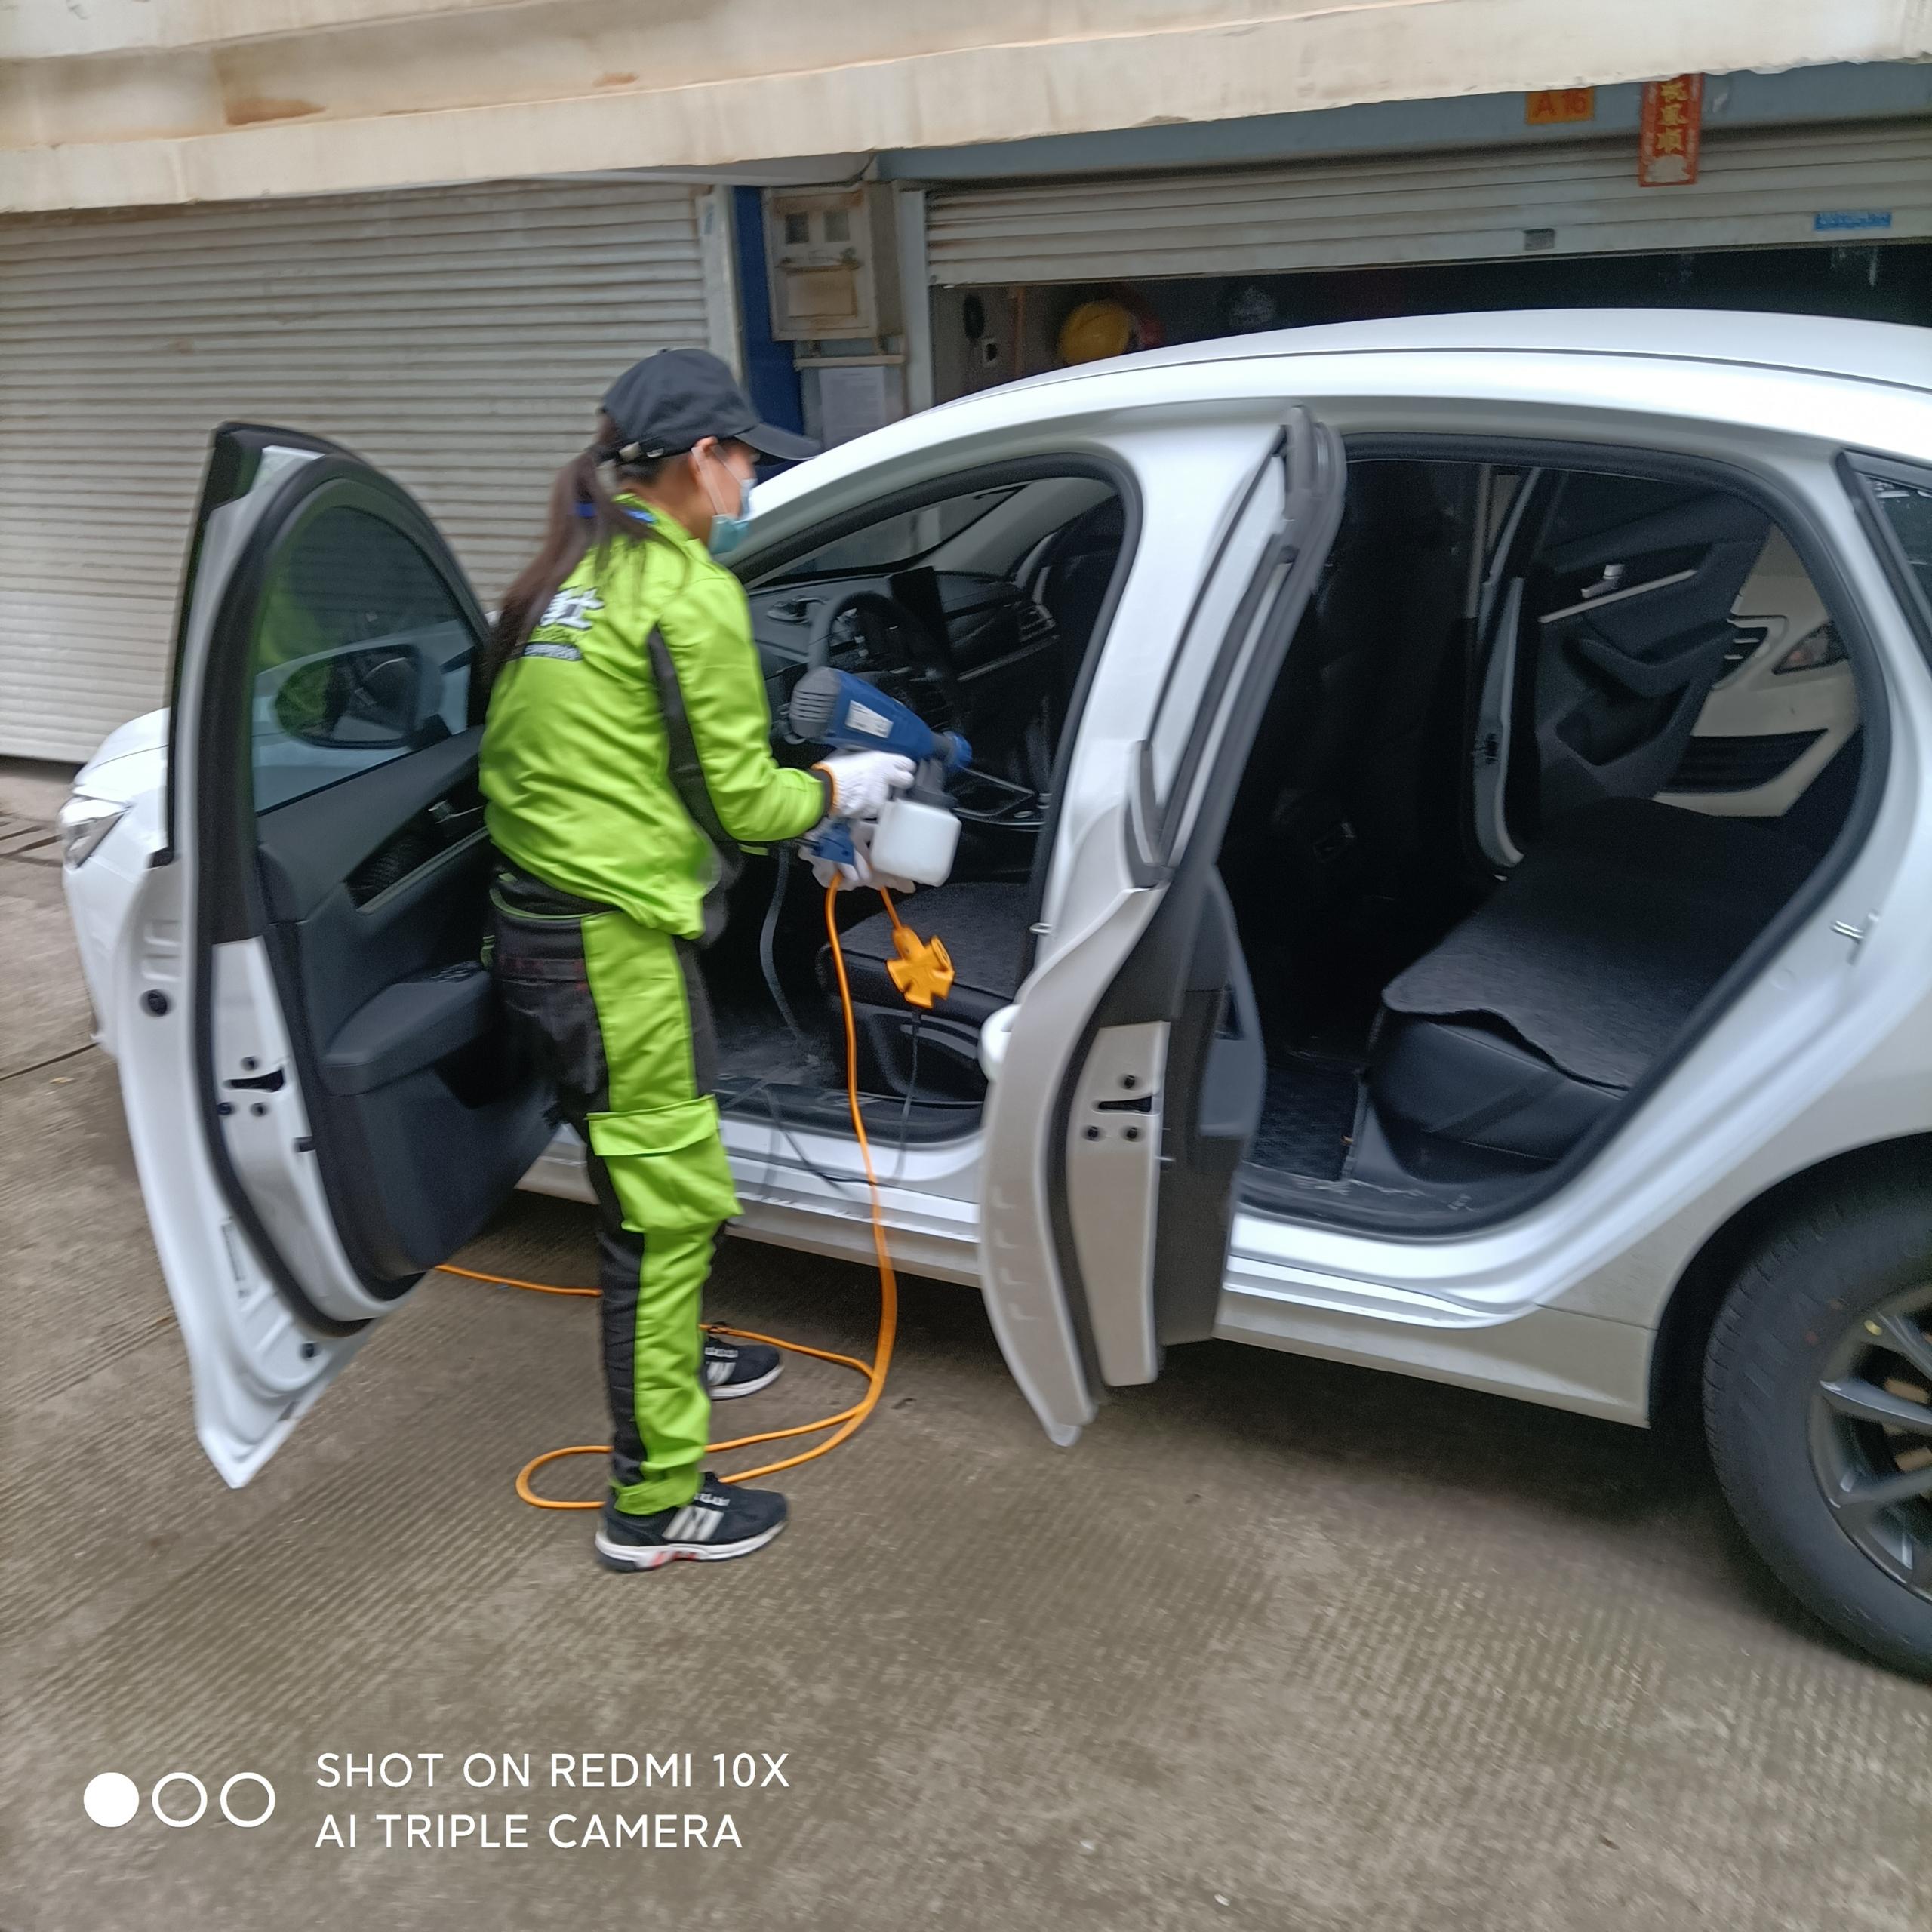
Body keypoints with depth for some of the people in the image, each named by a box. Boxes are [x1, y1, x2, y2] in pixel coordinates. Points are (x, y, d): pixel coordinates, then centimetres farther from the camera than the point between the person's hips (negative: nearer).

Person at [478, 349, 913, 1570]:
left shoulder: (566, 575, 14)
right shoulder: (689, 589, -14)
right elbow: (739, 798, -13)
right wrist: (841, 789, 7)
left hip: (539, 916, 10)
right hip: (619, 935, -10)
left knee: (652, 1170, 26)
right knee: (669, 1201, 0)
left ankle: (672, 1355, 46)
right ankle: (655, 1501, 11)